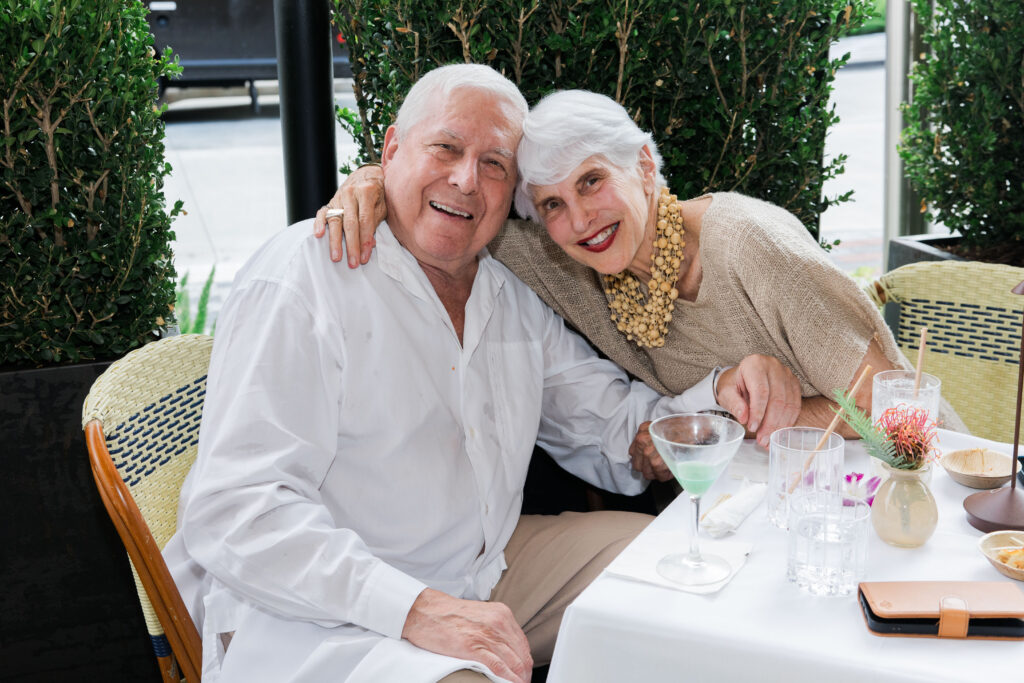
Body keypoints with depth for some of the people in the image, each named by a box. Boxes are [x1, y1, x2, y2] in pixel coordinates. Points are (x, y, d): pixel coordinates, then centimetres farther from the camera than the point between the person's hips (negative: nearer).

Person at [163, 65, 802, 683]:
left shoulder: (517, 296, 10)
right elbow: (237, 510, -23)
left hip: (486, 567, 8)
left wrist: (722, 395, -6)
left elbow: (616, 425, 15)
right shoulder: (304, 278, -15)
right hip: (320, 614, -7)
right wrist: (415, 609, -34)